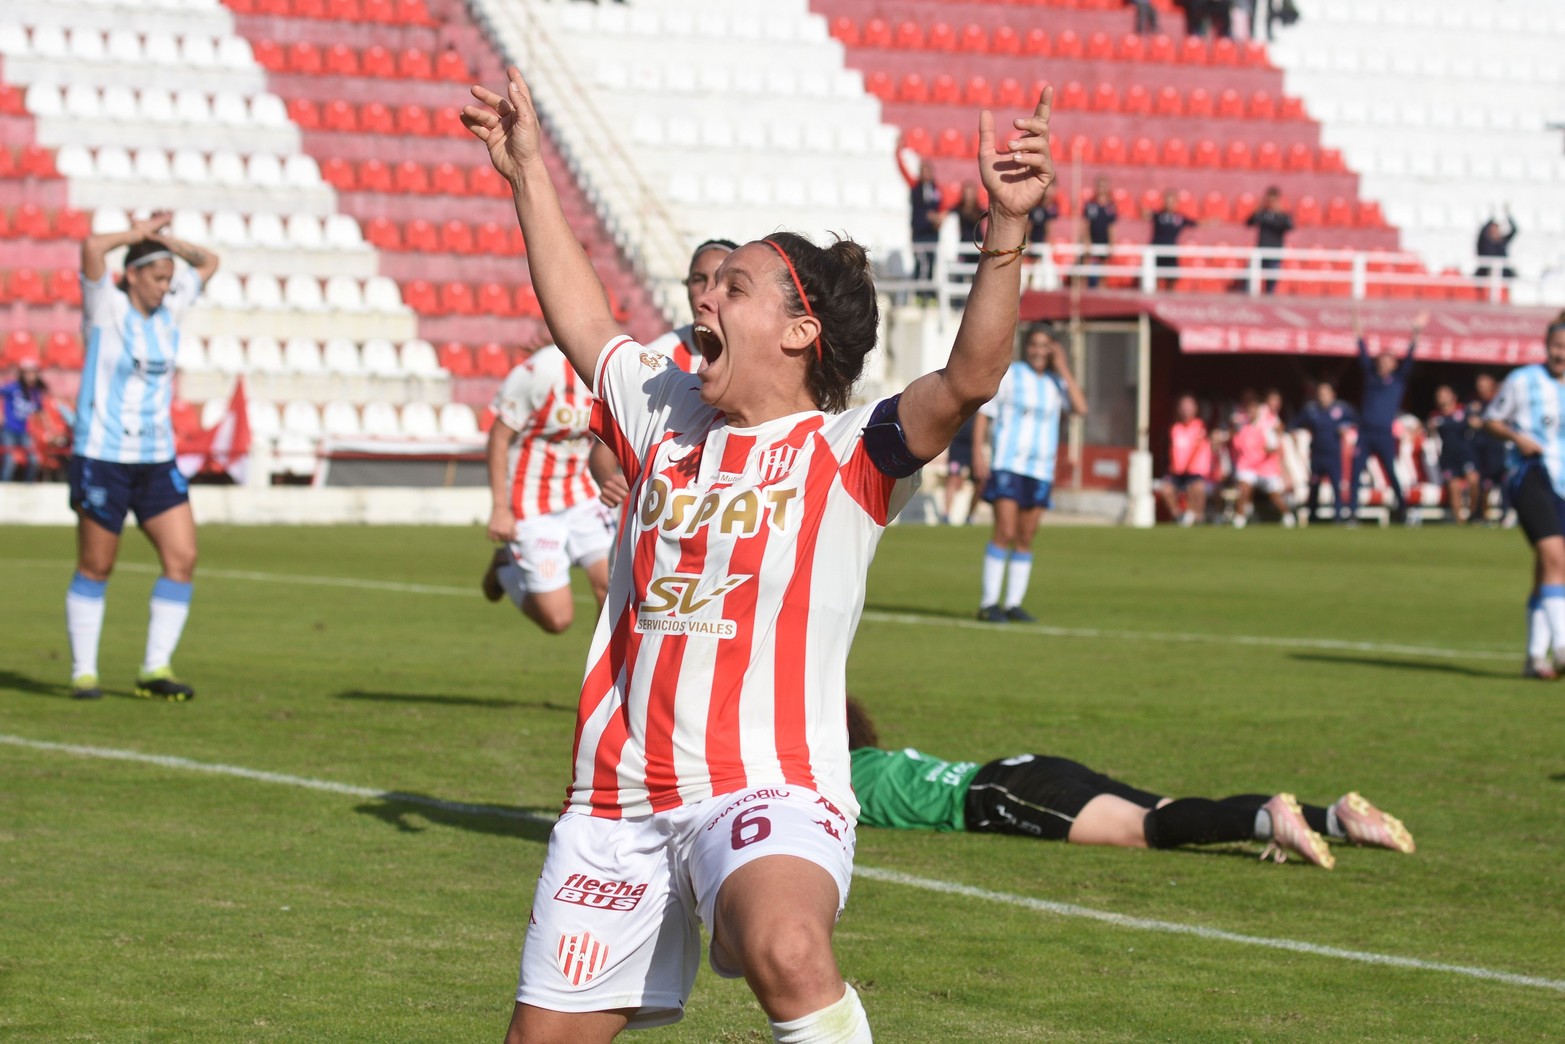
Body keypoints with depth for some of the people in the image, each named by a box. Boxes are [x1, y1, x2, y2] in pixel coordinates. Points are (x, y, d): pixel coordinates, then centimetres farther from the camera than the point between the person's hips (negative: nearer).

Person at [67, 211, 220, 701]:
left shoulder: (168, 310, 9)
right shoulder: (106, 308, -7)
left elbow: (208, 262, 21)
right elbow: (92, 248, -24)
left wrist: (164, 239, 7)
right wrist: (137, 234, -9)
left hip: (156, 461, 5)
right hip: (102, 457, -5)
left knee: (182, 558, -6)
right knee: (95, 568, 2)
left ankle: (156, 669, 0)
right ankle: (83, 672, 12)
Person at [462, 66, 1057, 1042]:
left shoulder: (848, 452, -2)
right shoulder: (668, 416, 15)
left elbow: (971, 376, -18)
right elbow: (583, 322, 30)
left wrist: (1006, 228, -30)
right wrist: (530, 174, 35)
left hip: (767, 789, -6)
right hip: (617, 798, 6)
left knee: (786, 951, -38)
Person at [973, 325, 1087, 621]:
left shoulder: (1056, 382, 12)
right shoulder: (1009, 374, 2)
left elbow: (1080, 408, -4)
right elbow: (983, 413, 0)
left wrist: (1063, 369, -5)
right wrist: (978, 454, -11)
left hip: (1041, 470, 5)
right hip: (1007, 464, -4)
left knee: (1026, 538, 5)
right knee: (1005, 533, -13)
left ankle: (1014, 603, 11)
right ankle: (989, 603, -12)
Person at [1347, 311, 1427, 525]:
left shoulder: (1398, 380, 8)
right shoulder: (1370, 377, 12)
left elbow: (1408, 360, -1)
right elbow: (1364, 357, 6)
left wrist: (1415, 335, -10)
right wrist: (1360, 336, -4)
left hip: (1385, 435, -2)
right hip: (1365, 434, 2)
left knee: (1391, 473, 4)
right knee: (1355, 473, -6)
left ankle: (1402, 509, 20)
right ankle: (1352, 512, -6)